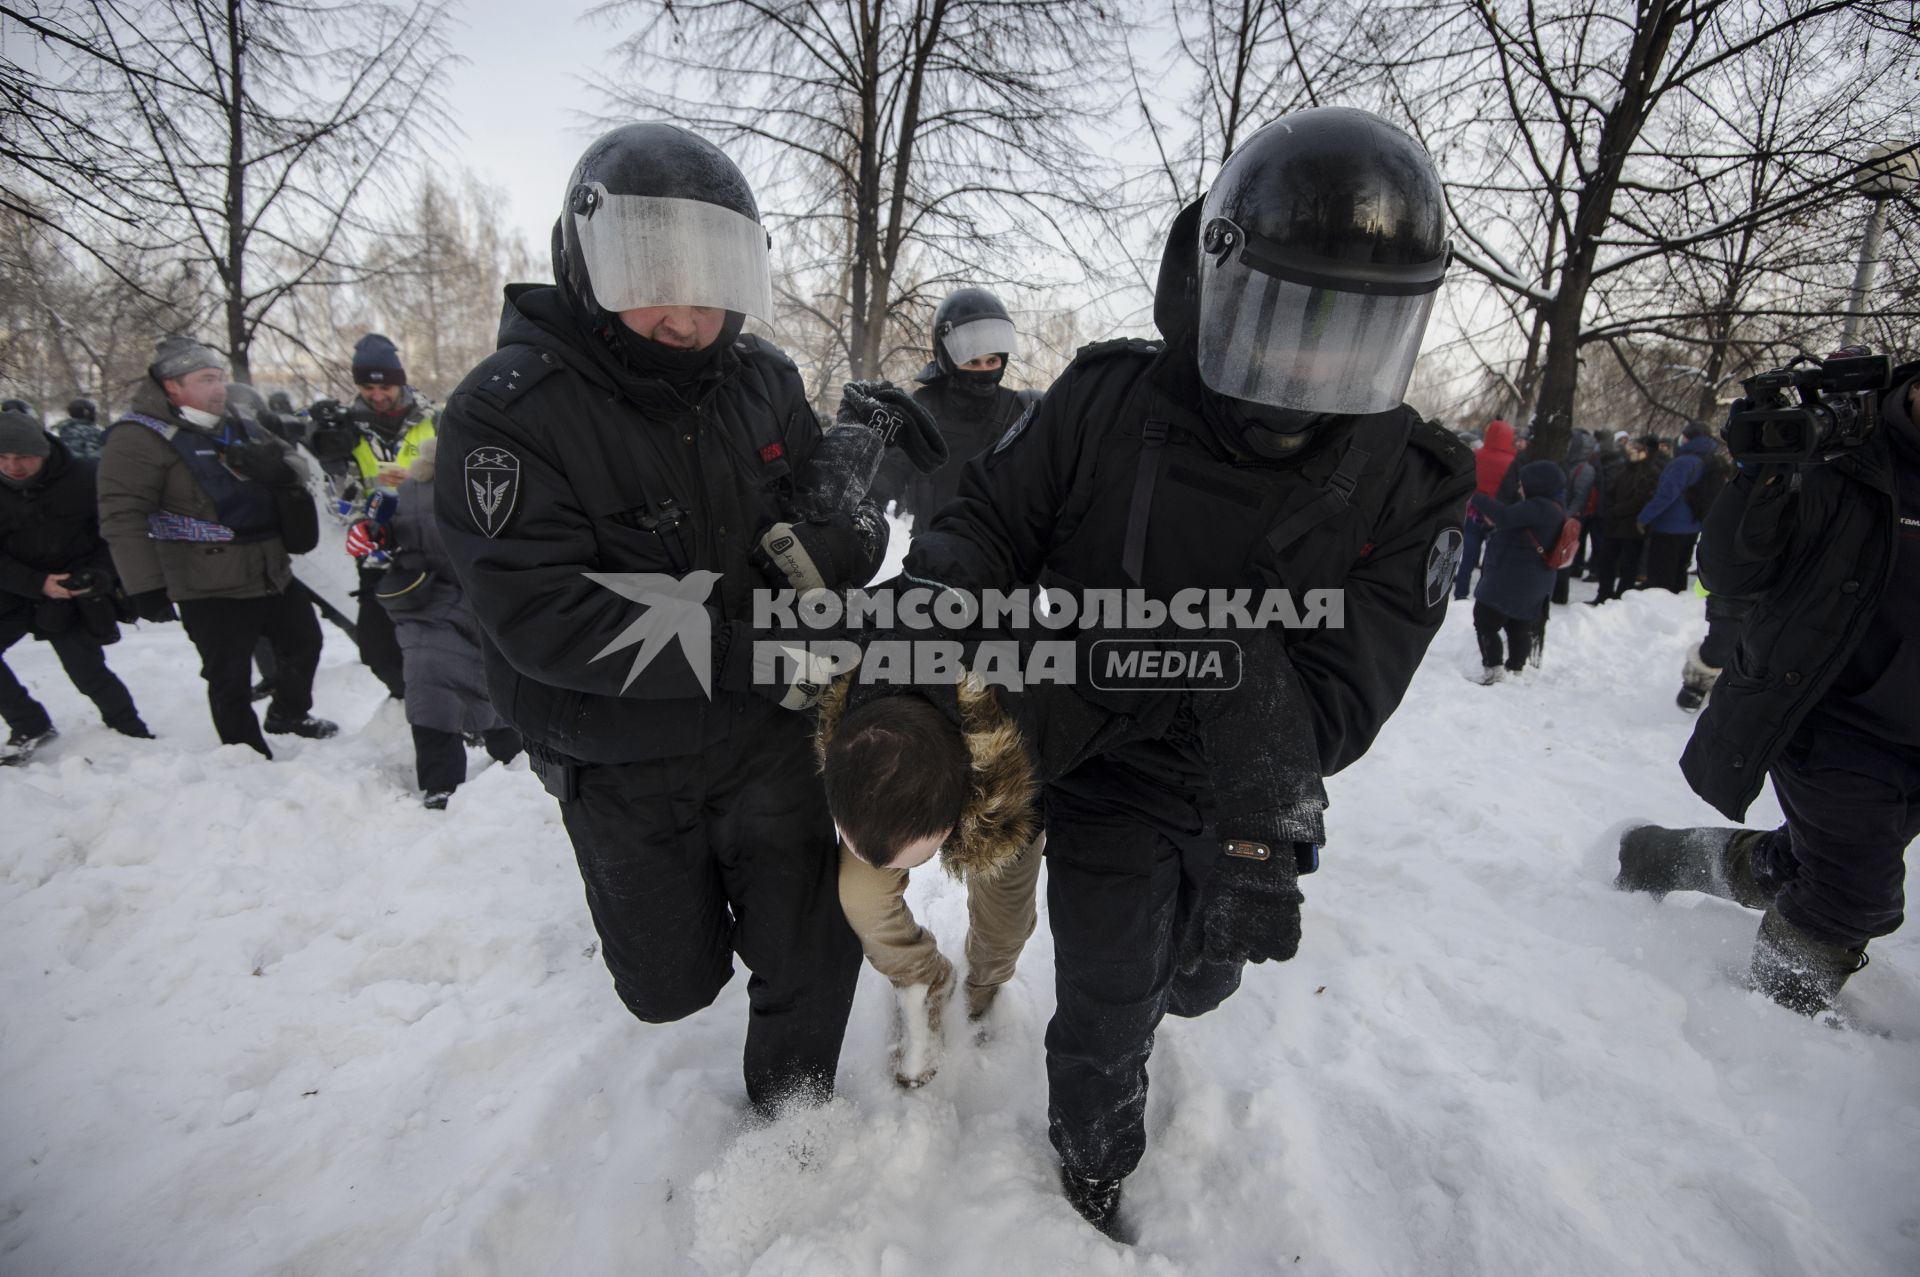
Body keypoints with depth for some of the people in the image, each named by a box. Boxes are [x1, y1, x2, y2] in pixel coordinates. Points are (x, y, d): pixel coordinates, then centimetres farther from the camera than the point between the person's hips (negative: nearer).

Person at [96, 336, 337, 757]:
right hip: (211, 589, -7)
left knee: (304, 642, 21)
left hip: (273, 574, 8)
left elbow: (280, 477, 24)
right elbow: (122, 517, -16)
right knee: (231, 680, 3)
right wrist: (145, 587, -21)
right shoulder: (138, 437, -10)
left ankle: (289, 715, 44)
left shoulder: (234, 427, 13)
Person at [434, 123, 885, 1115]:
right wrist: (758, 650, -30)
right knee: (671, 987, 18)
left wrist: (840, 530, -23)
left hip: (770, 735, 3)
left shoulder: (762, 379, -3)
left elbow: (847, 537, 3)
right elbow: (544, 617, -27)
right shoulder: (506, 411, -17)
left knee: (810, 958, 12)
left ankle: (790, 1106, 44)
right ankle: (666, 902, 55)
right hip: (623, 767, -2)